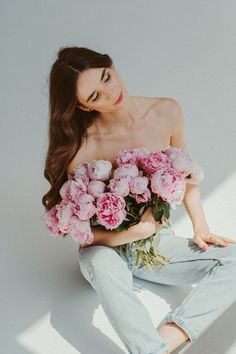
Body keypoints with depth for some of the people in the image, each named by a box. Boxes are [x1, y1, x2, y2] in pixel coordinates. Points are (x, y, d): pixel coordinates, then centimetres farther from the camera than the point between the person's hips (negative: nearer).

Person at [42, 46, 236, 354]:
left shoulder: (167, 112, -10)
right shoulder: (82, 148, -19)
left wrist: (201, 229, -3)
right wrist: (136, 232, -31)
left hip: (159, 244, 3)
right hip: (108, 249, -3)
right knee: (101, 262, -39)